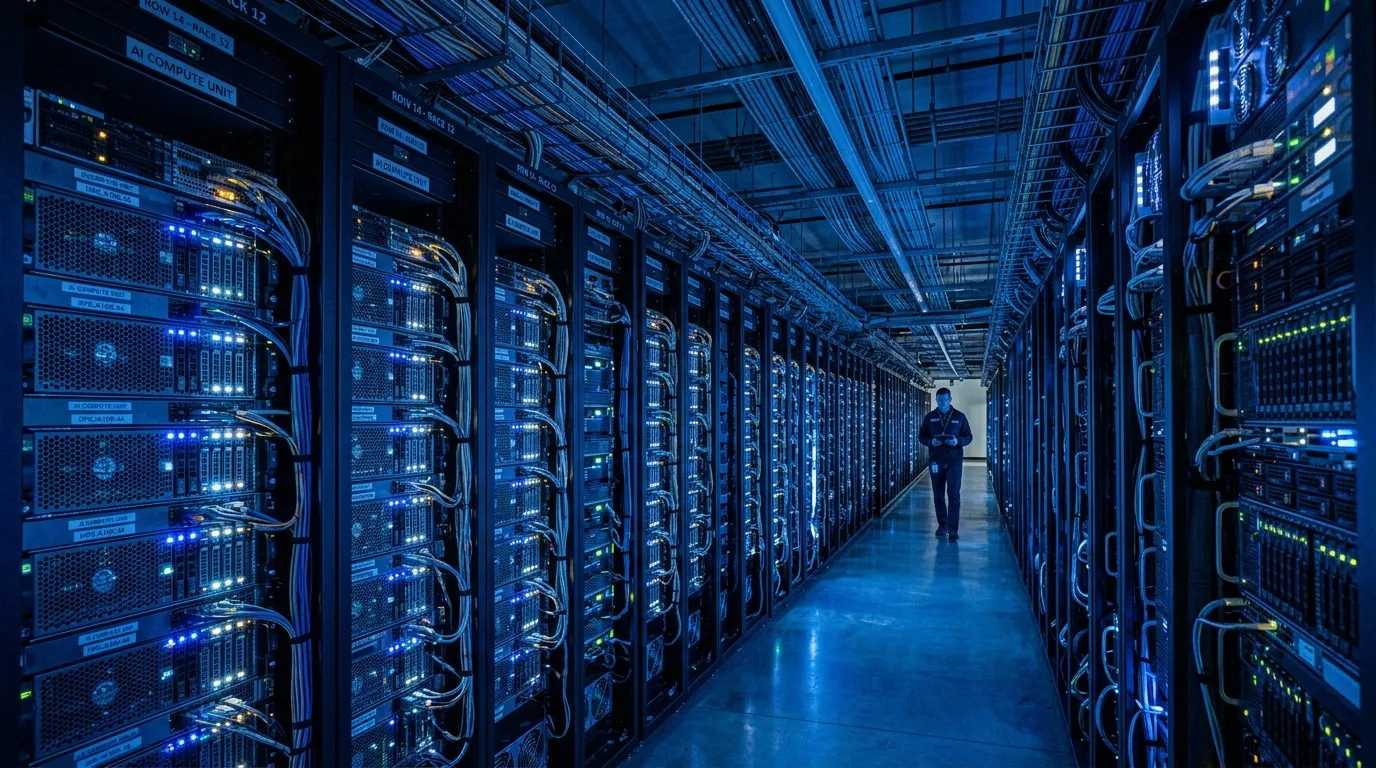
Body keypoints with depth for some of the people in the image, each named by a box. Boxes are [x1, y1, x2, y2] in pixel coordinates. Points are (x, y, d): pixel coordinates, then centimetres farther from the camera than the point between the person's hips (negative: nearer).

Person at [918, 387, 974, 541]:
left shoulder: (959, 416, 2)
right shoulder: (929, 417, 6)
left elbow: (969, 436, 5)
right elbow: (921, 436, 9)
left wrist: (958, 441, -16)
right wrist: (931, 441, -12)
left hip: (954, 460, -2)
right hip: (936, 460, 2)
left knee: (953, 494, -8)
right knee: (938, 494, 8)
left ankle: (953, 529, -7)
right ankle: (942, 525, 21)